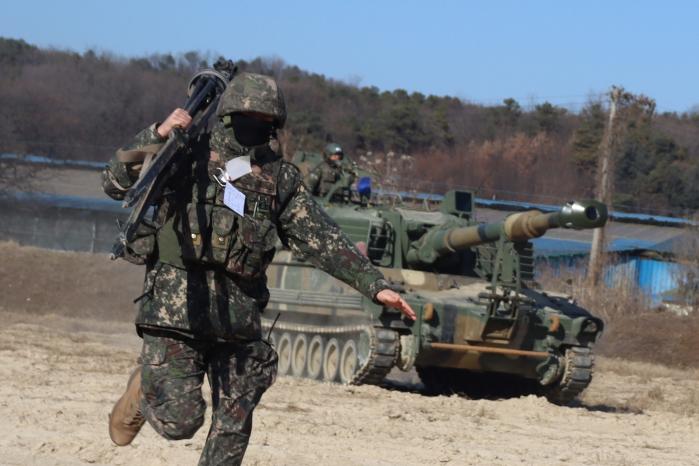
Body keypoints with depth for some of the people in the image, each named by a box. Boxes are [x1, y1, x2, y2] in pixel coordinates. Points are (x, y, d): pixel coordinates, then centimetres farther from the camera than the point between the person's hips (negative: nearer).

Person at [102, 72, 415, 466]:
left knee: (234, 427, 6)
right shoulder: (188, 155, 1)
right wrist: (156, 136, -15)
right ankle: (143, 392, 24)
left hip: (238, 316, 4)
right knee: (180, 421, -8)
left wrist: (375, 284, 0)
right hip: (176, 310, -4)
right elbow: (115, 182, -2)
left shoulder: (281, 178, 10)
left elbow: (322, 239, 8)